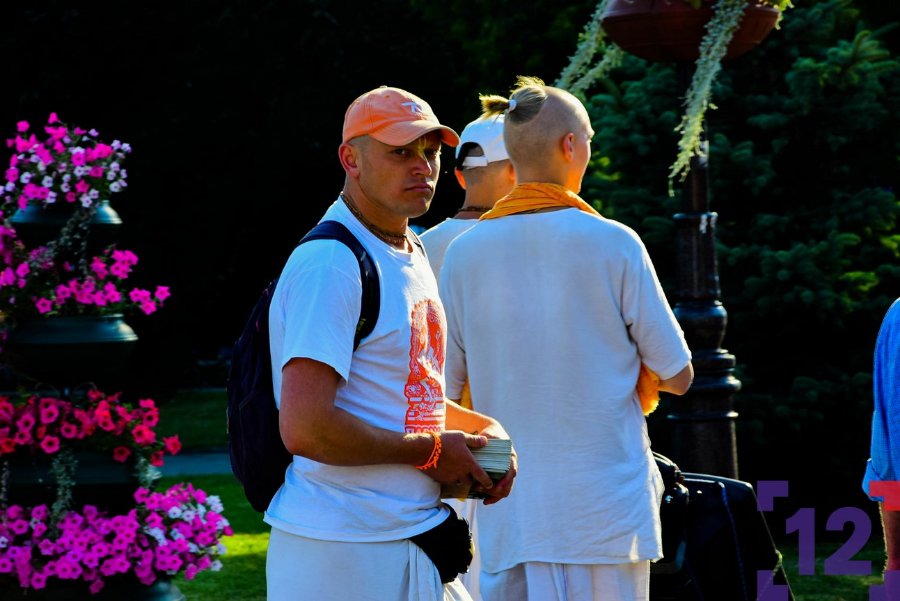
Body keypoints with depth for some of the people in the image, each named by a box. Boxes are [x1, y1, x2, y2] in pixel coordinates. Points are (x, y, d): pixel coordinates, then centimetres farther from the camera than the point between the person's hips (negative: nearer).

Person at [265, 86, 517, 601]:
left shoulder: (414, 255, 16)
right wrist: (429, 451, -13)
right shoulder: (331, 264, -16)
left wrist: (483, 428, 9)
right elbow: (305, 429, -25)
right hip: (340, 555, -9)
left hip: (418, 540, 9)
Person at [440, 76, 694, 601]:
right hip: (604, 507, -3)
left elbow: (443, 392, 6)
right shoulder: (614, 244, -6)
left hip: (507, 513, 3)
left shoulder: (465, 253, 2)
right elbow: (678, 376, 0)